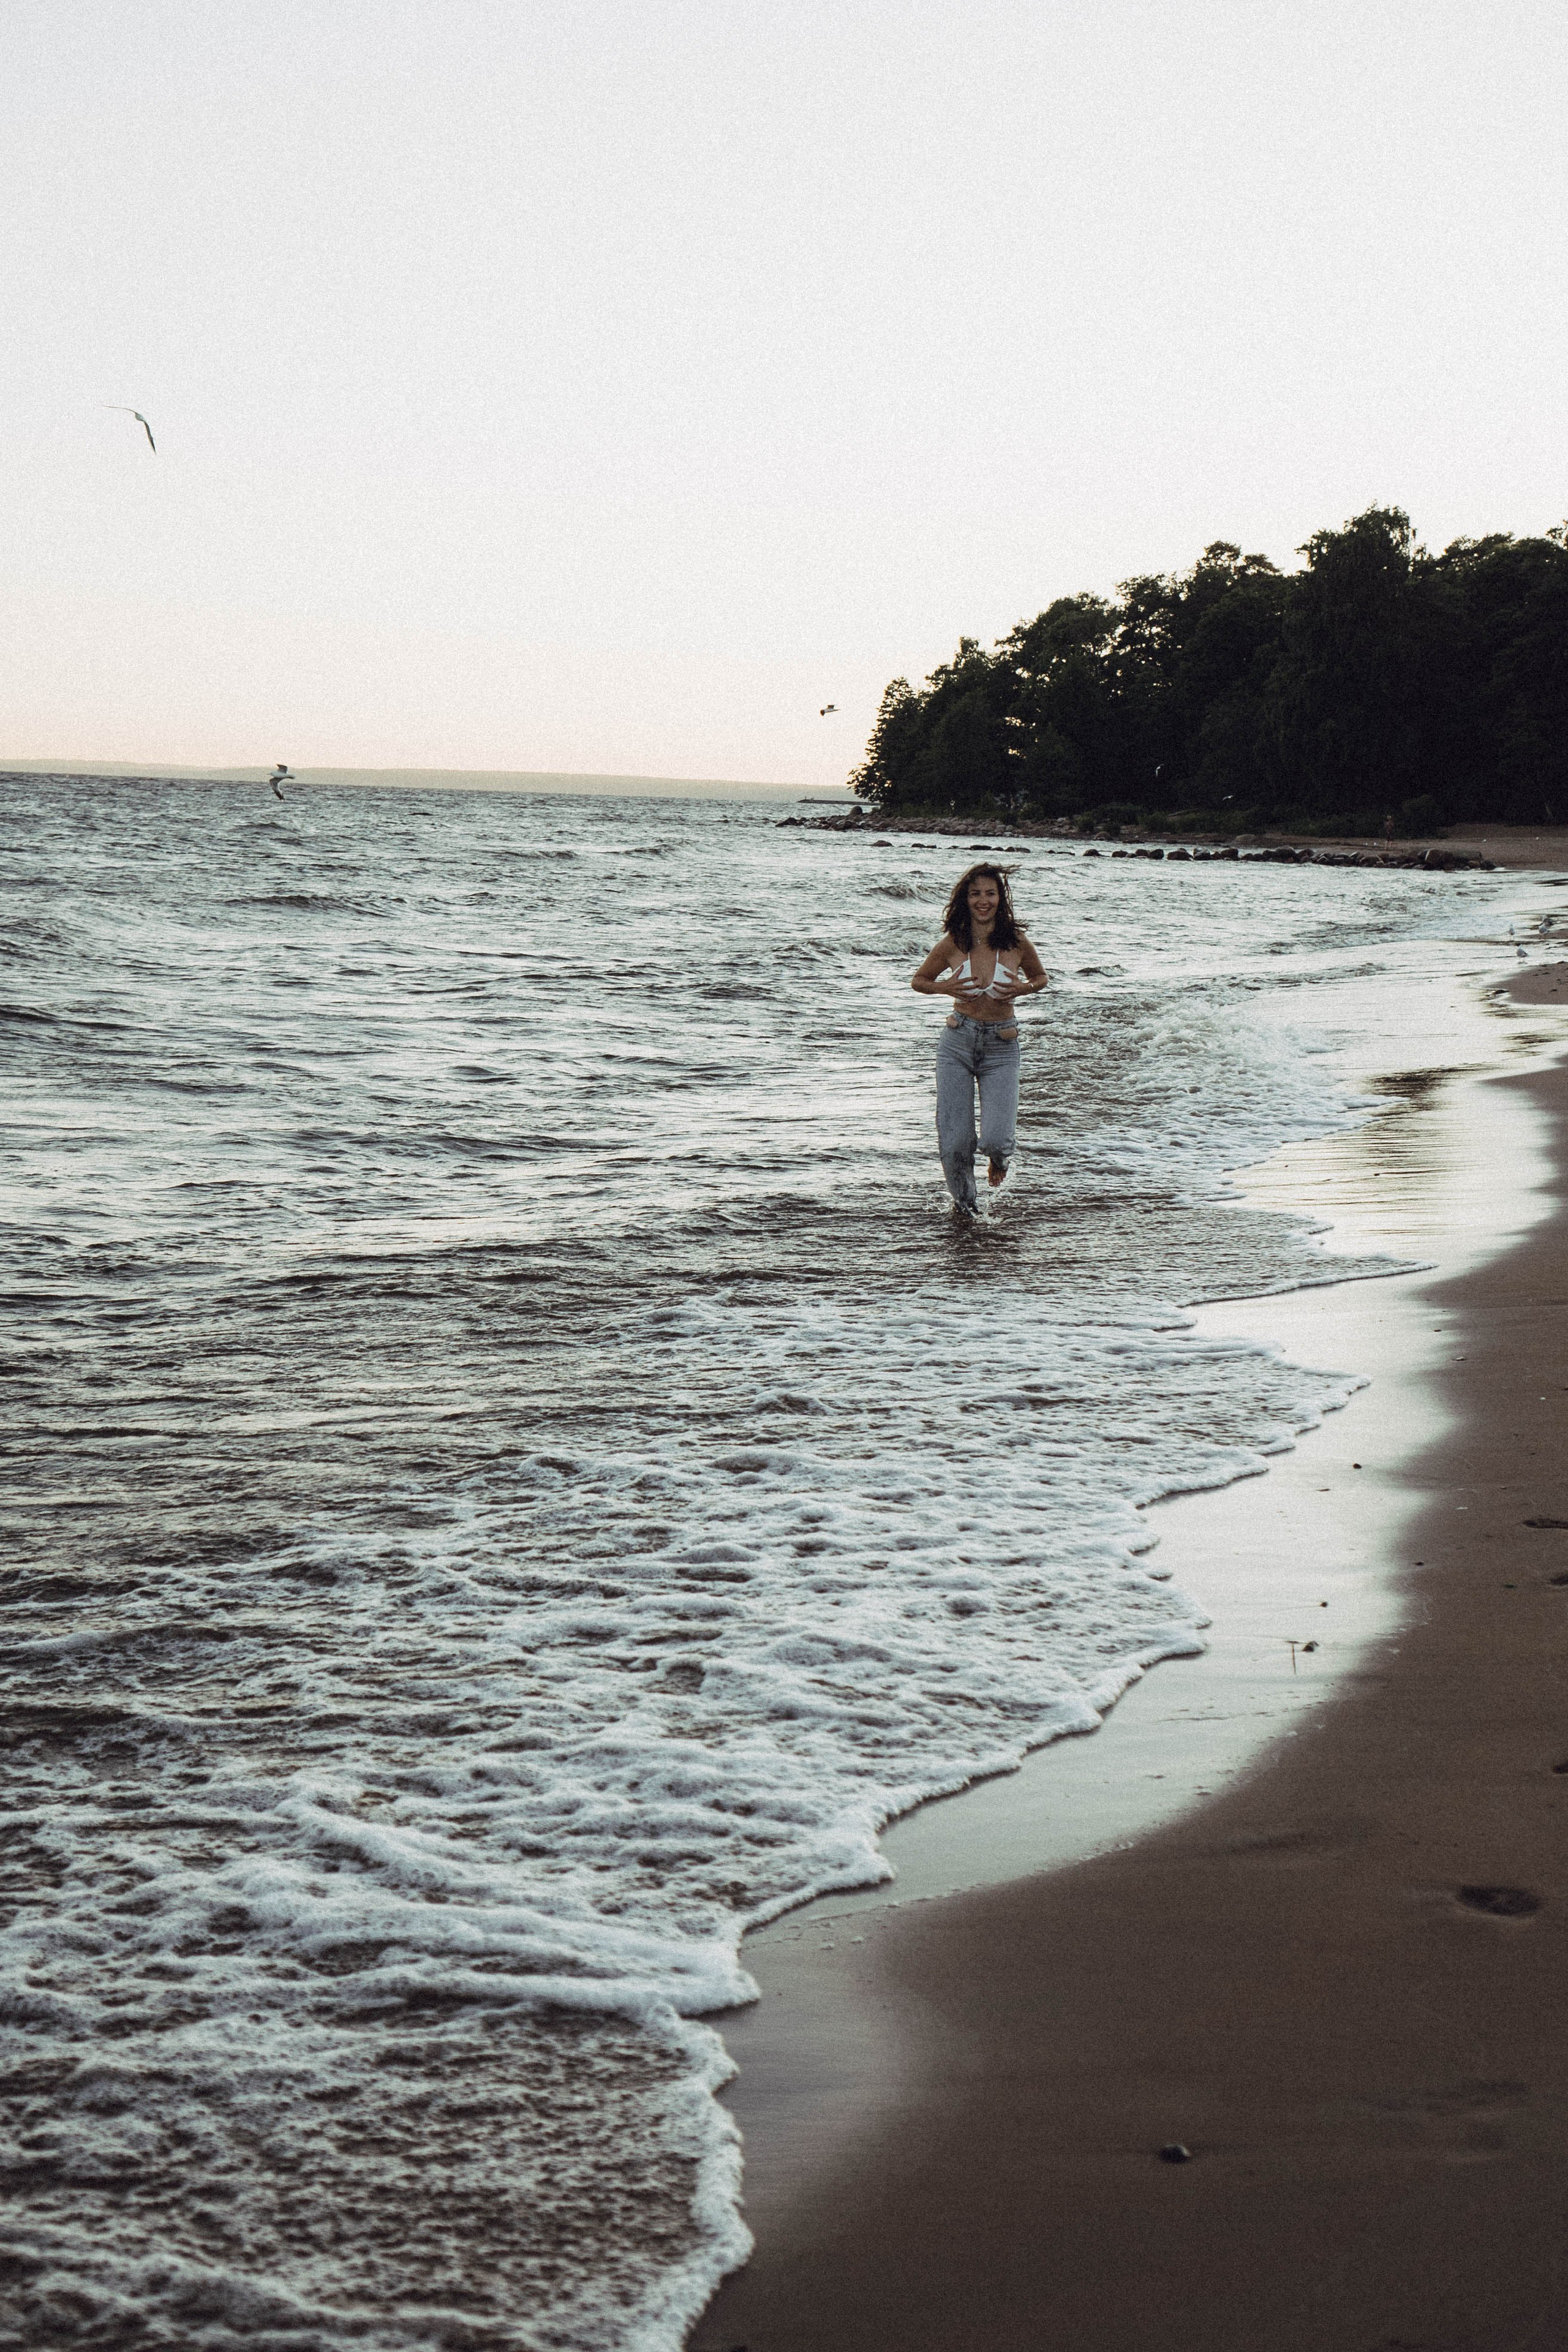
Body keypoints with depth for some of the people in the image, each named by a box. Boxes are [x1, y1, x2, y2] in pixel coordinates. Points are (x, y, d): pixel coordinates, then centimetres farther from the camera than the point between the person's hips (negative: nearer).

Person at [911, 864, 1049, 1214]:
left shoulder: (1016, 943, -5)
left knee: (996, 1139, -14)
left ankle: (999, 1158, 26)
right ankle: (965, 1203, 28)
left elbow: (1041, 976, 14)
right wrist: (946, 988, -10)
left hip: (1001, 1047, -1)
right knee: (954, 1144, -2)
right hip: (958, 1043, 1)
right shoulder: (952, 944, -4)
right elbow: (918, 981, 11)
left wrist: (1024, 989, -8)